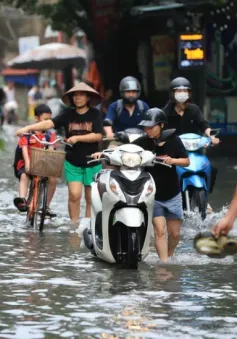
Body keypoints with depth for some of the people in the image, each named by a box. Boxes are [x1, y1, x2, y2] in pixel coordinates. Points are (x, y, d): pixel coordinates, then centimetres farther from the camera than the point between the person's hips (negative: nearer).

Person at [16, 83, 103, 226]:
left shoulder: (95, 114, -3)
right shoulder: (68, 115, 1)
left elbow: (98, 136, -10)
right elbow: (49, 123, -11)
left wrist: (77, 138, -19)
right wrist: (28, 128, -23)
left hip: (92, 162, -1)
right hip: (72, 162, 1)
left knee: (91, 198, 5)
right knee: (75, 194, -10)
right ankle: (74, 225, 0)